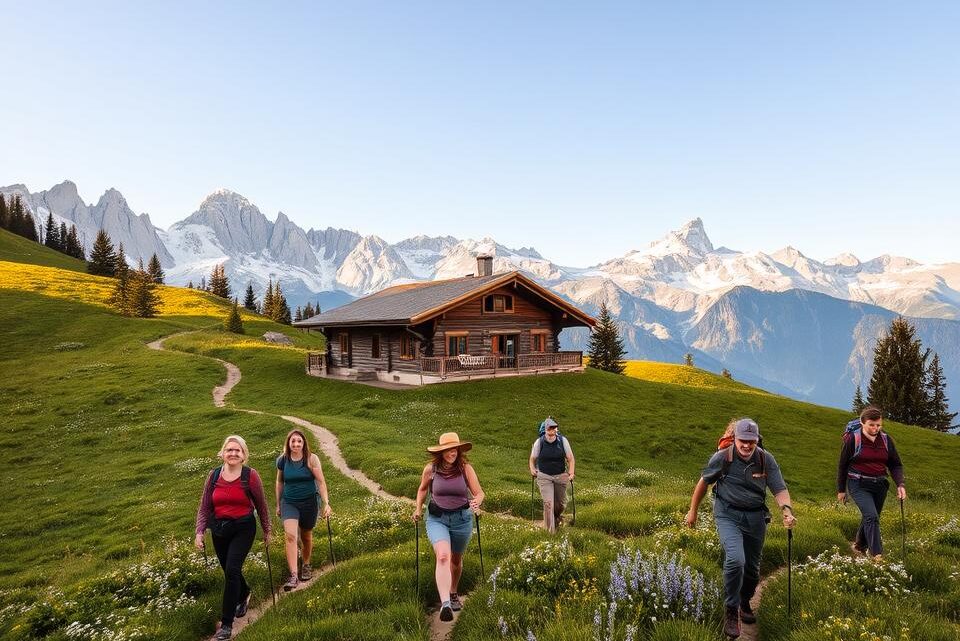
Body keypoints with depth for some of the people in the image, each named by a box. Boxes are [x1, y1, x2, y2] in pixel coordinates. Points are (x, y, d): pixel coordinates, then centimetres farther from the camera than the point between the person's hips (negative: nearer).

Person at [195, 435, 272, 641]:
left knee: (232, 570, -14)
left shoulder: (251, 475, -10)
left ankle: (227, 624, -3)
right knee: (229, 571, 15)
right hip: (219, 529, 4)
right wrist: (199, 532, -4)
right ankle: (244, 594, 48)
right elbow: (204, 507, 4)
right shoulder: (213, 475, -1)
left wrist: (267, 531, 6)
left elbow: (261, 505, 0)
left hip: (243, 529, -4)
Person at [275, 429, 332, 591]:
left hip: (309, 502, -1)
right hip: (289, 503, 1)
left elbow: (321, 481, -12)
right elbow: (280, 482, 10)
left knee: (306, 536, 15)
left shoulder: (311, 459, -12)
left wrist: (326, 503, -18)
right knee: (290, 535, -19)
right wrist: (278, 504, 16)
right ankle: (293, 576, -20)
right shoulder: (282, 460, -4)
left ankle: (306, 566, 41)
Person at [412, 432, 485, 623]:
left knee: (456, 559, 20)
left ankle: (453, 593, 46)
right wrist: (418, 508, 7)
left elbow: (479, 493, -9)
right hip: (437, 519, -1)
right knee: (443, 556, -24)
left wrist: (477, 502, -30)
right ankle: (445, 604, -28)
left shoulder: (466, 468, -11)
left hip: (462, 519, 1)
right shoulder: (430, 469, -8)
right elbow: (422, 489, 13)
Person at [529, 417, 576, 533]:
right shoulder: (539, 442, -10)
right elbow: (532, 458, 5)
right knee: (548, 503, -11)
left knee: (561, 503, 14)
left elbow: (570, 458, 0)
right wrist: (532, 469, -10)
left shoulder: (563, 441, -8)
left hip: (560, 476, 2)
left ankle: (557, 516, 49)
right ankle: (550, 531, -1)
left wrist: (571, 473, -9)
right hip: (544, 477, -2)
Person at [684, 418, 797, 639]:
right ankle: (731, 612, -5)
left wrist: (786, 509, -31)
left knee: (752, 568, 16)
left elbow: (779, 489, -10)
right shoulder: (721, 458, -12)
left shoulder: (766, 460, -8)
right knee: (735, 560, -24)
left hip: (756, 517, 3)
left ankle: (744, 604, 45)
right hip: (728, 515, -3)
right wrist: (693, 510, 9)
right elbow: (703, 482, 2)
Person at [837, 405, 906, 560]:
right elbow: (842, 465, -2)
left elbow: (895, 465, 7)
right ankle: (877, 555, -16)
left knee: (869, 518, 15)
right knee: (872, 517, -18)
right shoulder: (852, 439, -10)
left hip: (880, 485, 5)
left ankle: (859, 546, 37)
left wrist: (900, 485, -10)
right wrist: (841, 490, 3)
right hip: (859, 485, -5)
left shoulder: (886, 439, 1)